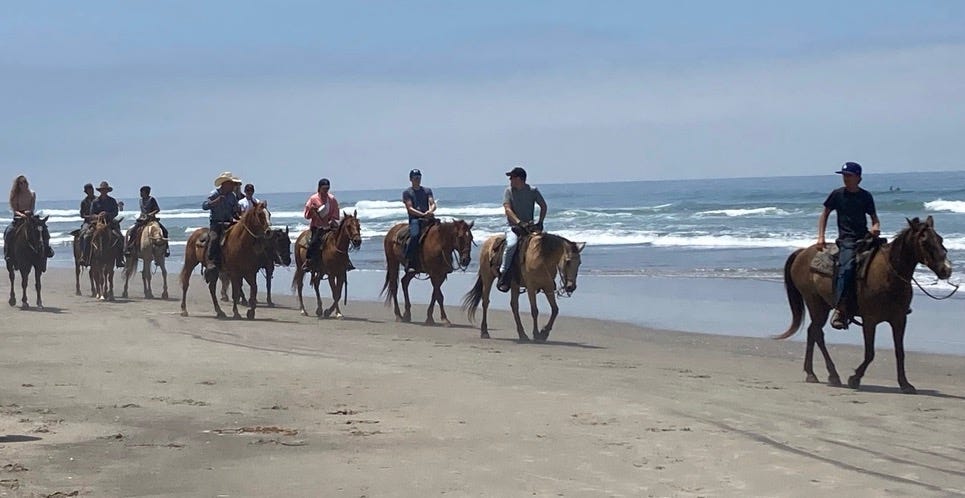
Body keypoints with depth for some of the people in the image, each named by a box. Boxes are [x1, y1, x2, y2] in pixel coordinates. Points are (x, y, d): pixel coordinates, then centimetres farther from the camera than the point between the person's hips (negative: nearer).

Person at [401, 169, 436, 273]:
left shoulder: (427, 190, 20)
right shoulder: (407, 192, 8)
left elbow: (433, 204, 8)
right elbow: (410, 208, -3)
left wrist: (430, 211, -16)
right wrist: (423, 215, -17)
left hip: (428, 219, 4)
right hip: (415, 220, -4)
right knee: (415, 235, -32)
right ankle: (409, 264, -32)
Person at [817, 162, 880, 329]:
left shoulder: (866, 196, 10)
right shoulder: (837, 194, 6)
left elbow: (874, 218, 17)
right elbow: (824, 214, 13)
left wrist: (876, 228, -7)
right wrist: (821, 237, 3)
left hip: (865, 238, 3)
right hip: (846, 240, -3)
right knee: (846, 267, -28)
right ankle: (840, 309, -30)